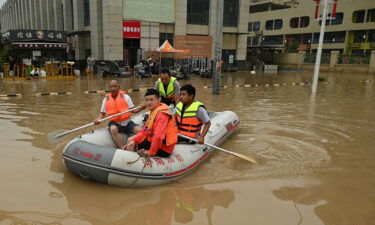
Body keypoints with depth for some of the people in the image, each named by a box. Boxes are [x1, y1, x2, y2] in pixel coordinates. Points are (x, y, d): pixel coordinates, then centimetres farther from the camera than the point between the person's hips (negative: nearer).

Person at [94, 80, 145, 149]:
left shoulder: (125, 97, 1)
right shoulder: (106, 99, 6)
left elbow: (133, 110, 1)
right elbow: (102, 113, 11)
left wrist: (141, 108, -19)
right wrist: (99, 119, -10)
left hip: (127, 122, 0)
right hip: (114, 123, 0)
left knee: (140, 130, -25)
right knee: (113, 129, -36)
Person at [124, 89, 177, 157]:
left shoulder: (161, 113, -21)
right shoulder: (153, 111, 12)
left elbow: (159, 135, -29)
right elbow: (145, 131, 8)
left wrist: (151, 152, -23)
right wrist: (134, 140, -7)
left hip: (163, 148, -10)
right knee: (130, 140, 15)